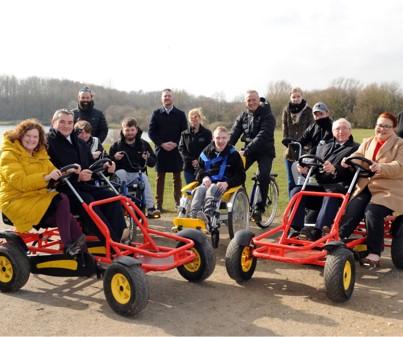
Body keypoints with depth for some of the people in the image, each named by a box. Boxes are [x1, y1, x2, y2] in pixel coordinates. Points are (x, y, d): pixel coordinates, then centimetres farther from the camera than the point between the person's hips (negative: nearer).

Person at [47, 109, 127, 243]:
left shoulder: (80, 143, 21)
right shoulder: (48, 143, -4)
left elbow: (91, 165, 27)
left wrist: (104, 167, 4)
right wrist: (77, 176, -26)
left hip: (84, 186, 7)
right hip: (63, 190, -7)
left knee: (111, 197, -16)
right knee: (87, 201, -32)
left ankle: (120, 235, -27)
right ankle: (112, 242, -36)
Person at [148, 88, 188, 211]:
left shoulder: (180, 114, 6)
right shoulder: (156, 113, 6)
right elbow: (151, 132, 2)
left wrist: (175, 144, -10)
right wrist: (162, 144, -10)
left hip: (176, 150, 0)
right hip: (160, 150, 0)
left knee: (177, 178, 5)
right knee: (160, 178, 3)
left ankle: (178, 203, 11)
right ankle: (159, 204, 7)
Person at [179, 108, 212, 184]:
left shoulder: (207, 133, 2)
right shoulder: (184, 134, 9)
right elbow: (181, 149, 3)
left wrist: (199, 161, -12)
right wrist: (191, 161, -10)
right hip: (188, 168, 2)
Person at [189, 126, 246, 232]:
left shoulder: (233, 154, 5)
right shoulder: (207, 152, 14)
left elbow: (240, 176, 3)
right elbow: (200, 169, 21)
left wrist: (227, 183, -16)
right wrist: (204, 177, -4)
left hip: (223, 185, -3)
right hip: (208, 182, 3)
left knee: (212, 189, -37)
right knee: (199, 189, -31)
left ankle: (207, 215, -58)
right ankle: (192, 214, -52)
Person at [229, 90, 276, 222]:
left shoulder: (267, 116, -15)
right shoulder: (243, 116, 3)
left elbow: (262, 136, -27)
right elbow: (234, 134, -5)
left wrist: (246, 151, -36)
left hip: (265, 151, -5)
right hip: (248, 150, 5)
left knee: (263, 176, -23)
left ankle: (259, 208, -11)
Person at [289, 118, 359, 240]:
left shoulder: (355, 149, 10)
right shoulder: (323, 146, 27)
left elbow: (352, 172, -7)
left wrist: (335, 170, -26)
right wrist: (305, 170, -1)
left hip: (340, 187, -5)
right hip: (320, 186, 5)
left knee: (330, 195, -39)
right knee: (296, 191, -19)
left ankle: (317, 231, -47)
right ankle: (296, 229, -26)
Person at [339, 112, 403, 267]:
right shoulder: (368, 142, 20)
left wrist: (381, 167, -33)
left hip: (389, 190, -4)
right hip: (366, 187, 4)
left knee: (373, 212, -28)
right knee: (351, 211, -21)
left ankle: (374, 253, -16)